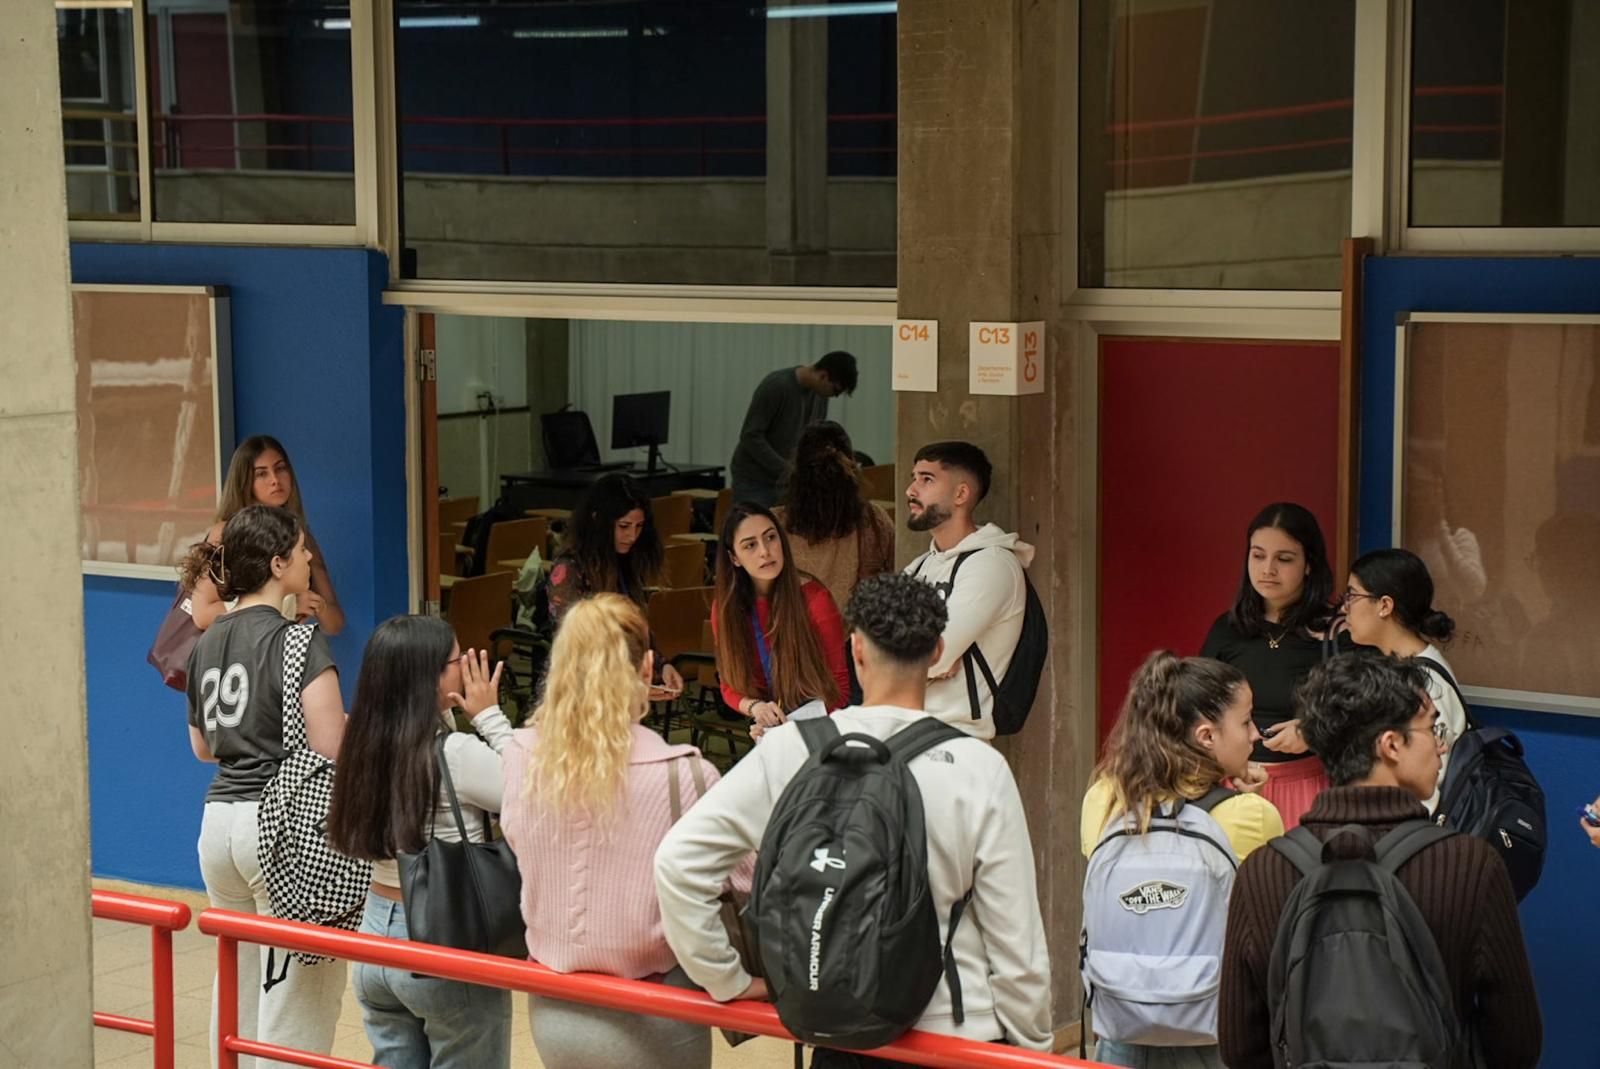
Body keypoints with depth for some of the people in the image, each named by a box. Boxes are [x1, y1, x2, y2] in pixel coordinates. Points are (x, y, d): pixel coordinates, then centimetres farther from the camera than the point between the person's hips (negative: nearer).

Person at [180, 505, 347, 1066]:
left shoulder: (207, 643, 11)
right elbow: (331, 747, -17)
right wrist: (351, 721, 2)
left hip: (220, 816, 8)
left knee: (237, 993, 15)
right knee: (295, 1006, -3)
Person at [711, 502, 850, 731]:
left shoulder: (814, 599, -10)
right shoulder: (725, 607, 0)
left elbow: (838, 685, -4)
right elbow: (730, 686, 7)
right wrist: (755, 708, -14)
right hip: (769, 729, 4)